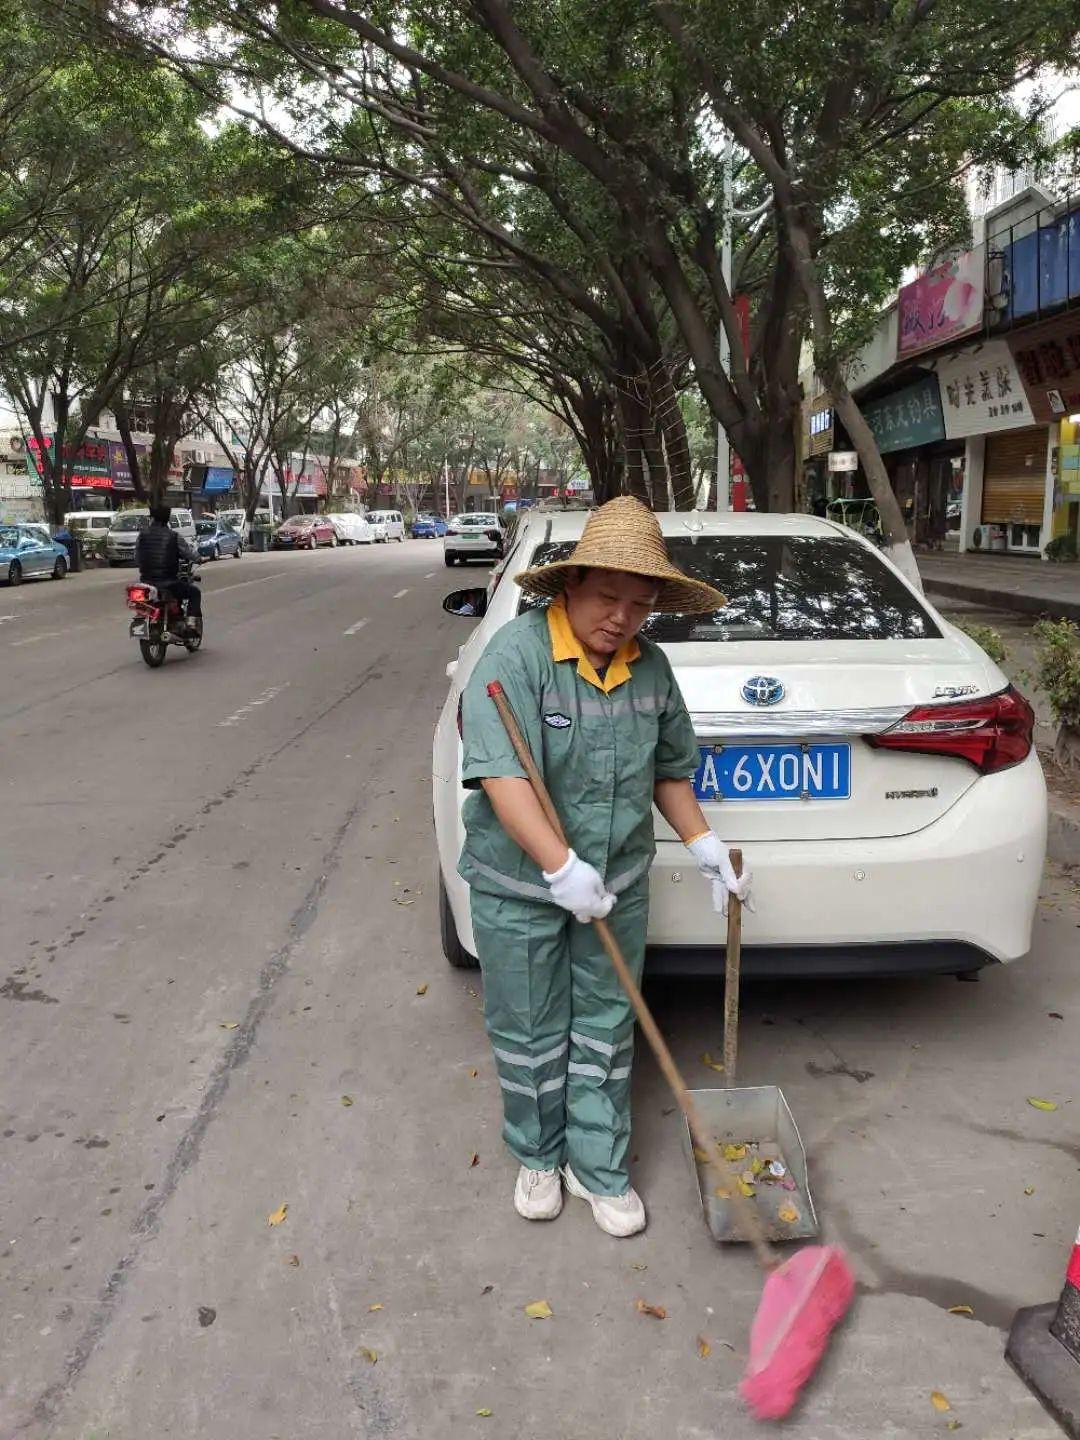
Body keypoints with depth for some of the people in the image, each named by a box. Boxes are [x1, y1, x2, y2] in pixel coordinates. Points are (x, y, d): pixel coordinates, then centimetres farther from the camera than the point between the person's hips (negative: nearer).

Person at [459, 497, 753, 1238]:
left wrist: (705, 844, 6)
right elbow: (501, 773, -28)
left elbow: (670, 768, 13)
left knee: (605, 1030, 15)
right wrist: (560, 867, -34)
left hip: (618, 884, 4)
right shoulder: (517, 653, -20)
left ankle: (600, 1168, 33)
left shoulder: (650, 666, 0)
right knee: (530, 1034, 14)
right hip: (519, 887, -4)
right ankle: (539, 1157, 38)